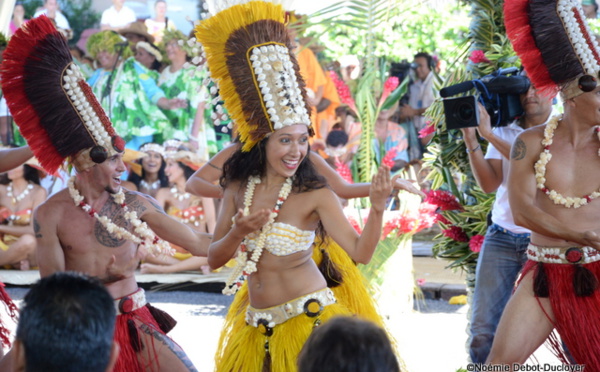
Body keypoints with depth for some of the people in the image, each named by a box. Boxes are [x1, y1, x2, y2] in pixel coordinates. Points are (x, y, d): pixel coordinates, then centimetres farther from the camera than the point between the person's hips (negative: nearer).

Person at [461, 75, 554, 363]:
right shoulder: (504, 131, 10)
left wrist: (490, 135, -17)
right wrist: (471, 141, -11)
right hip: (501, 238, 3)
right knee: (482, 330, -4)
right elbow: (489, 183, 1)